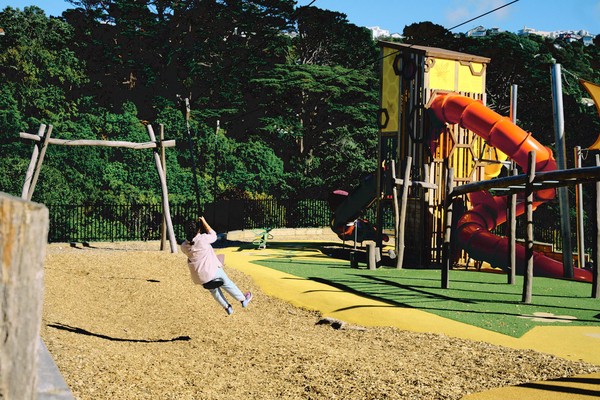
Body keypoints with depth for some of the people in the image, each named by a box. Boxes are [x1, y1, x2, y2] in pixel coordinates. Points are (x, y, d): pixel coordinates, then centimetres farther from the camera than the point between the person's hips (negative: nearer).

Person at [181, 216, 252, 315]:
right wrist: (204, 222, -1)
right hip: (212, 270, -5)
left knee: (213, 290, 25)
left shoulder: (184, 246, -8)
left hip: (198, 276, 5)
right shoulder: (202, 239, -24)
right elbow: (213, 235, -4)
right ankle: (243, 300, 33)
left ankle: (227, 307, 35)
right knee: (227, 284, 17)